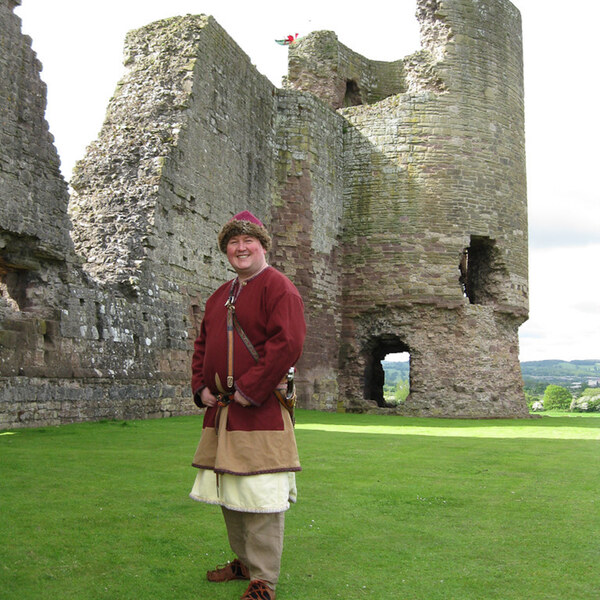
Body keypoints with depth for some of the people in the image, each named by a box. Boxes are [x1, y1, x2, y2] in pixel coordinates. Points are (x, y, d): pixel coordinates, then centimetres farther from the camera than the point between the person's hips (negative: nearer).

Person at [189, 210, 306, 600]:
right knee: (229, 489, 16)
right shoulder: (219, 297, 19)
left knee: (260, 492, -6)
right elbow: (202, 346, 24)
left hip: (261, 408, -8)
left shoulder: (278, 287, -6)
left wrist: (249, 388, -19)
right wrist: (201, 388, 7)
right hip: (220, 409, 8)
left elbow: (288, 342, -18)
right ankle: (245, 561, 32)